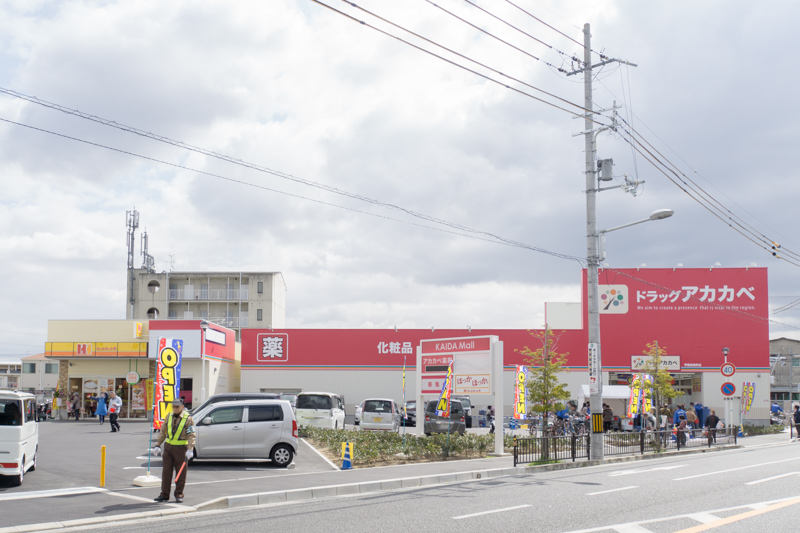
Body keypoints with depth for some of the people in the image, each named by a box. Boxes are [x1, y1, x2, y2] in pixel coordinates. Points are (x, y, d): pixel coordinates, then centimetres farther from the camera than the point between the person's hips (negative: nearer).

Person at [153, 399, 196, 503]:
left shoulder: (188, 418, -7)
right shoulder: (169, 417, 9)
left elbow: (191, 435, -11)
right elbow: (162, 432, 15)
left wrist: (190, 450, -20)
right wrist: (158, 445, 8)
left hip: (181, 448, -4)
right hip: (168, 447, 4)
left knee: (181, 473, 2)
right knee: (166, 471, 4)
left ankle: (179, 495, 13)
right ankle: (164, 495, 11)